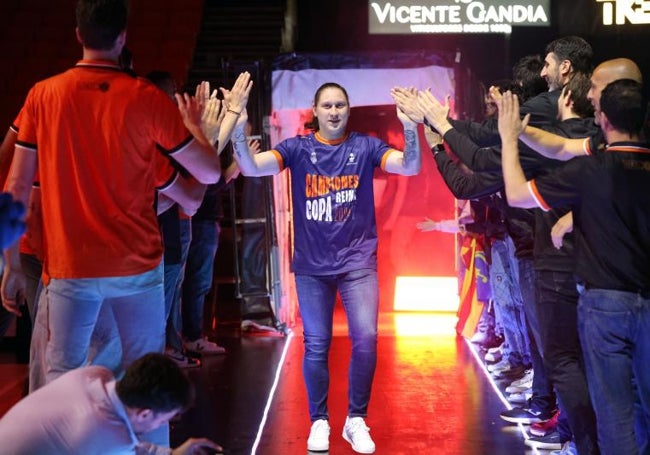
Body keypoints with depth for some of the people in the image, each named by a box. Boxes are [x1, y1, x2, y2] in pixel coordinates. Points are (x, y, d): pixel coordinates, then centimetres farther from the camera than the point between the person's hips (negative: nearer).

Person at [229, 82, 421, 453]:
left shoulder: (365, 147, 0)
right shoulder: (298, 148, -1)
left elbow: (411, 167, -12)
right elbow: (251, 168, -13)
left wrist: (410, 126, -29)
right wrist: (240, 126, -29)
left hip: (358, 261, 0)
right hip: (312, 264, 0)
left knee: (366, 339, -6)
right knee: (316, 345, 6)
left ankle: (356, 420, 12)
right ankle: (319, 421, 21)